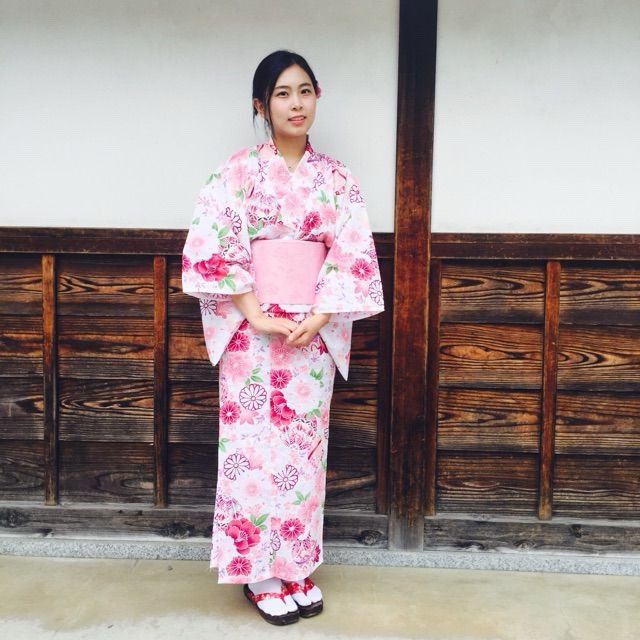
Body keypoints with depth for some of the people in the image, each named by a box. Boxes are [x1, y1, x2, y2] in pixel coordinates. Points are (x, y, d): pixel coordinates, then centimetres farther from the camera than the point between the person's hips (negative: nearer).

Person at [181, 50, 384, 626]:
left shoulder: (335, 177, 6)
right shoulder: (239, 170, -1)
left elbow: (353, 254, 1)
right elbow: (214, 247, -8)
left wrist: (318, 317, -12)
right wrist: (256, 316, -15)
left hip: (314, 332, 3)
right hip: (253, 330, -2)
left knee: (304, 444, 9)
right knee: (255, 446, 2)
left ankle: (297, 567, 24)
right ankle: (259, 572, 16)